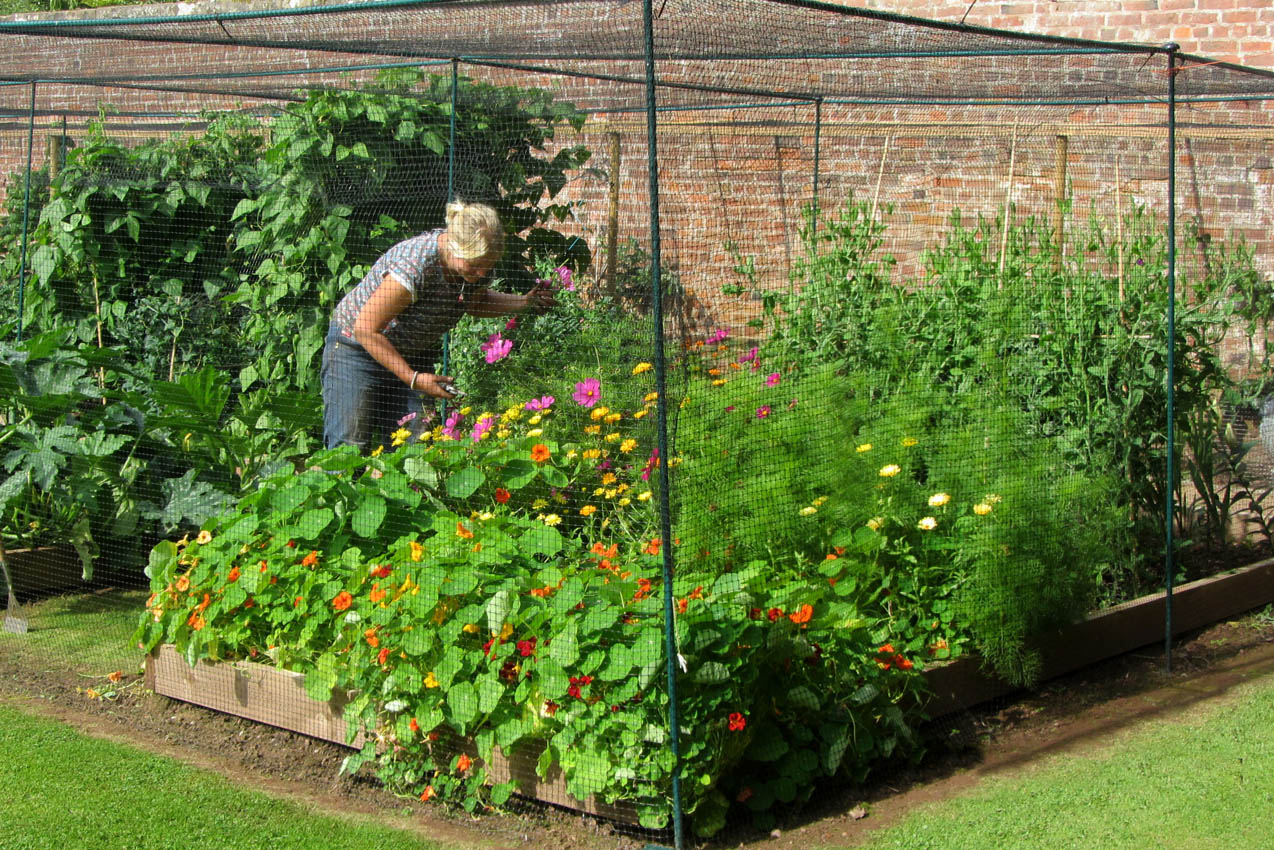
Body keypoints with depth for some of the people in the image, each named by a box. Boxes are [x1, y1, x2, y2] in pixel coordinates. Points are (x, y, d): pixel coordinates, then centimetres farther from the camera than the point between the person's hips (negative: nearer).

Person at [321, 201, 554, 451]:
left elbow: (475, 303, 11)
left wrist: (525, 303, -6)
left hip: (414, 355, 6)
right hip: (357, 345, -6)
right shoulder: (414, 267, -35)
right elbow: (366, 330, -27)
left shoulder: (476, 261, -14)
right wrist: (413, 378, -27)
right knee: (348, 449, -11)